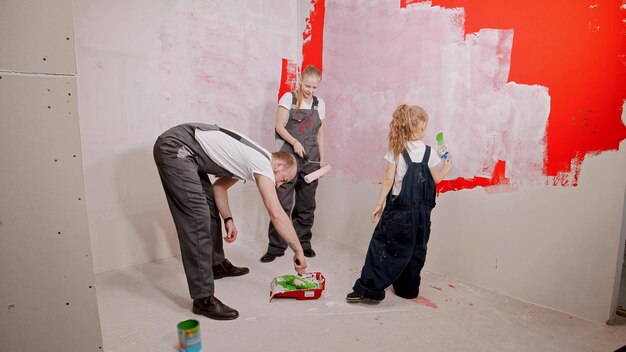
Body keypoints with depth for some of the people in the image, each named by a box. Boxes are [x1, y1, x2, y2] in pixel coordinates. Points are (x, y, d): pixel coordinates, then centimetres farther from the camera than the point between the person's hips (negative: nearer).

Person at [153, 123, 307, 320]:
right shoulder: (264, 165, -12)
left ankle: (217, 264, 37)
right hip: (175, 147, -11)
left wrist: (228, 219, 8)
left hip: (184, 152, 11)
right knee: (197, 219, -17)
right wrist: (298, 251, -11)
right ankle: (203, 299, -13)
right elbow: (277, 214, -18)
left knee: (210, 206, 19)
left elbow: (219, 185, 19)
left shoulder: (251, 160, 16)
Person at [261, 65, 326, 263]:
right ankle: (276, 247, 1)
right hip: (289, 156, -4)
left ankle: (303, 242, 19)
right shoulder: (288, 98, 2)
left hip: (311, 158, 4)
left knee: (307, 203, 7)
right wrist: (294, 142, -19)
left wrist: (322, 159, 11)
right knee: (283, 202, -7)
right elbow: (279, 126, -4)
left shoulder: (320, 104, 13)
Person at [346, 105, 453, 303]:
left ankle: (369, 289, -3)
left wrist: (379, 205, -1)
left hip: (398, 208, -2)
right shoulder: (428, 152, -1)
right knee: (415, 250, 15)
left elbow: (388, 180, -8)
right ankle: (408, 289, 26)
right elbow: (436, 179, 9)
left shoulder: (396, 150, -6)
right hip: (421, 211, 2)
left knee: (383, 246, 0)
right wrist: (448, 167, 29)